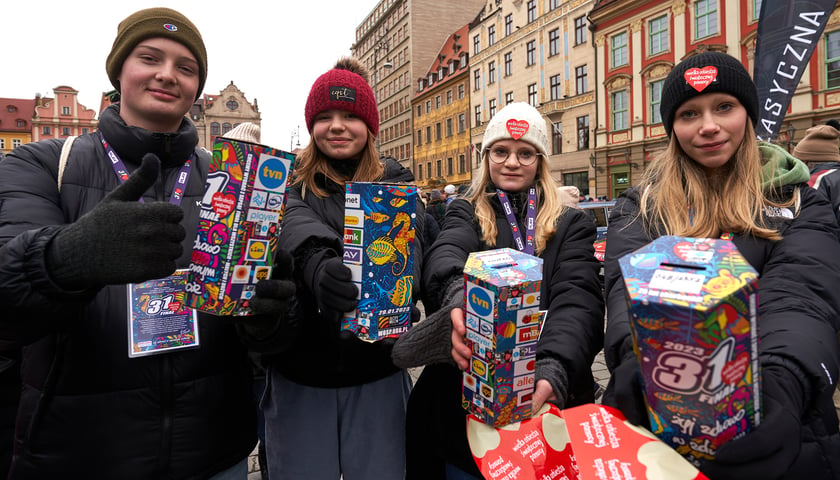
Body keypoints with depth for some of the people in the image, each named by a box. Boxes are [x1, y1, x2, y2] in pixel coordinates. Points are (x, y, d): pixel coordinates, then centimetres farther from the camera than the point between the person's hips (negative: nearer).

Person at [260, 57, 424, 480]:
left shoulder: (396, 183, 3)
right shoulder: (290, 182, 1)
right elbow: (295, 228, -21)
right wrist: (319, 266, -43)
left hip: (376, 372, 1)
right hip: (298, 373, 0)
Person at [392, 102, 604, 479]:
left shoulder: (571, 225, 4)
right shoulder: (465, 214, 5)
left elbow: (578, 300, -13)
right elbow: (446, 253, -18)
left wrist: (554, 371, -32)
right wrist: (457, 293, -42)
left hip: (545, 404, 1)